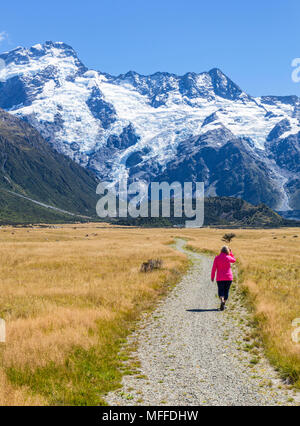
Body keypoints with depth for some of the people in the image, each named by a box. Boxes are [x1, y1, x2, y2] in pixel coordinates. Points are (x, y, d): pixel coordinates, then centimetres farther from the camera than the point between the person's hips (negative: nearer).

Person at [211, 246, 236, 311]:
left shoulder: (217, 258, -4)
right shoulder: (228, 257, -4)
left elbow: (214, 268, -5)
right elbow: (234, 260, 19)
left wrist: (212, 277, 4)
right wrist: (230, 252, 19)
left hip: (220, 278, 0)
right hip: (229, 277, 0)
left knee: (221, 290, 6)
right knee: (226, 291, 12)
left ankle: (222, 301, -23)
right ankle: (223, 305, 10)